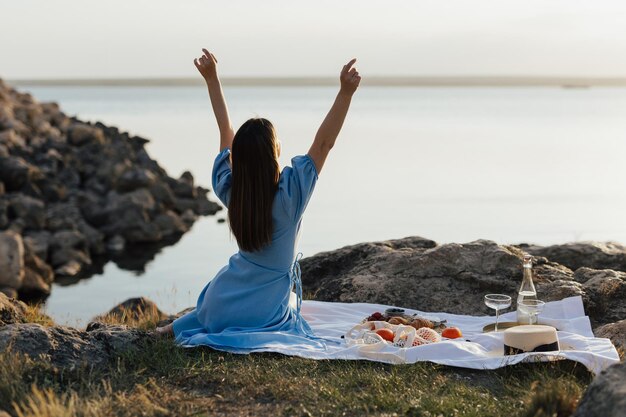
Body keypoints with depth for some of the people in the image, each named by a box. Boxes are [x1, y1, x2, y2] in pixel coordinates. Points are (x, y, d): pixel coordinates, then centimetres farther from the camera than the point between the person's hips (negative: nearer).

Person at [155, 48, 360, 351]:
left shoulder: (230, 190, -8)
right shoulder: (289, 193, -19)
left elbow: (226, 131, 3)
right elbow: (324, 143, -18)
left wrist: (212, 80, 10)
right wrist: (345, 93, -24)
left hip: (223, 304, 6)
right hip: (267, 312, -6)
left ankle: (180, 326, 12)